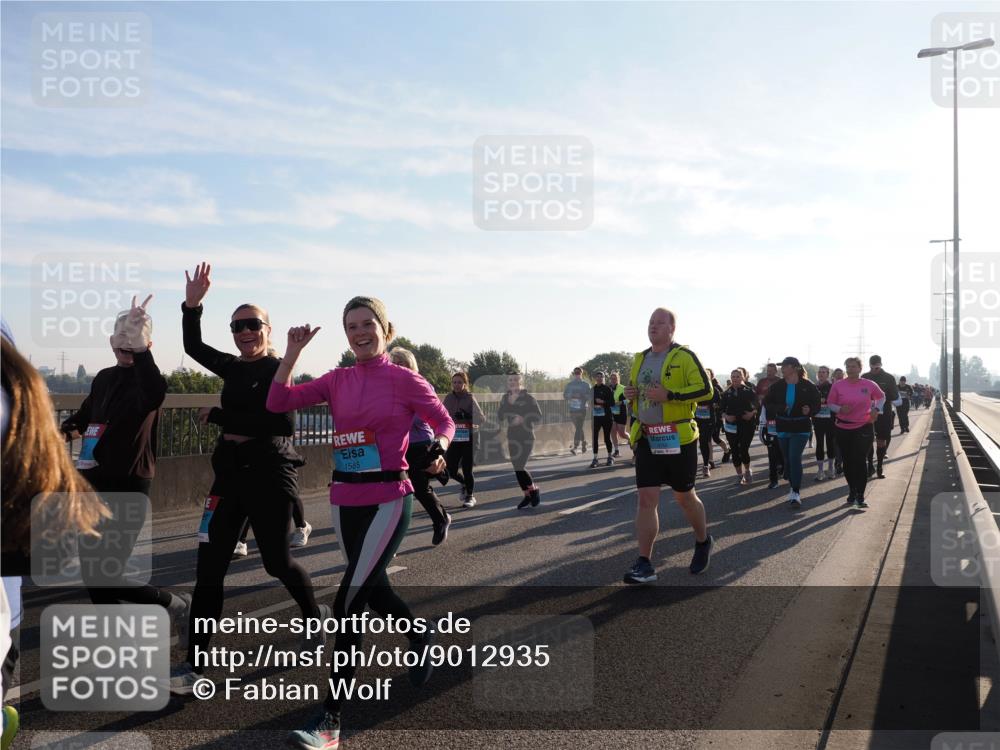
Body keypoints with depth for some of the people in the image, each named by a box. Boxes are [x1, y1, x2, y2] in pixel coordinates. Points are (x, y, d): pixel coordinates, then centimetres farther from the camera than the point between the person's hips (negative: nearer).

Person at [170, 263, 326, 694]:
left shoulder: (278, 370, -9)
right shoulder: (233, 367, 10)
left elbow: (284, 423, -21)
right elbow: (194, 347, 23)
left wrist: (219, 417, -17)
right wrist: (192, 305, 7)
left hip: (270, 476, -6)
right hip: (230, 475, 6)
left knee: (277, 561, 8)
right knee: (209, 566, 0)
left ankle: (315, 615, 37)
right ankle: (195, 663, 6)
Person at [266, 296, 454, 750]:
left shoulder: (405, 380, -5)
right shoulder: (337, 381, 6)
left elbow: (444, 422, 4)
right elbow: (278, 402, 0)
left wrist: (438, 449, -16)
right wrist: (293, 351, -6)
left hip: (388, 500, -5)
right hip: (344, 501, 6)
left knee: (348, 601, -10)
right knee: (372, 589, 19)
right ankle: (419, 638, 50)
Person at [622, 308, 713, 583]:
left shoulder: (684, 356, -7)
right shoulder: (639, 359, 12)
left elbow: (705, 390, -15)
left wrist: (669, 395, -23)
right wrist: (629, 394, 2)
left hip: (678, 438, -5)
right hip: (646, 439, 5)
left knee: (684, 497, 9)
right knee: (646, 498, -3)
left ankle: (703, 542, 37)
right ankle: (644, 564, -1)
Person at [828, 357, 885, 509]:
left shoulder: (869, 385, -1)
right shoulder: (838, 385, -1)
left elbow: (881, 397, 17)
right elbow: (830, 403, 5)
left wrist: (876, 409, 0)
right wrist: (840, 409, -15)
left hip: (864, 428, -2)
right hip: (843, 429, 2)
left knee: (859, 460, -10)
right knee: (847, 462, 9)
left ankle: (860, 496, -4)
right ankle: (852, 492, 28)